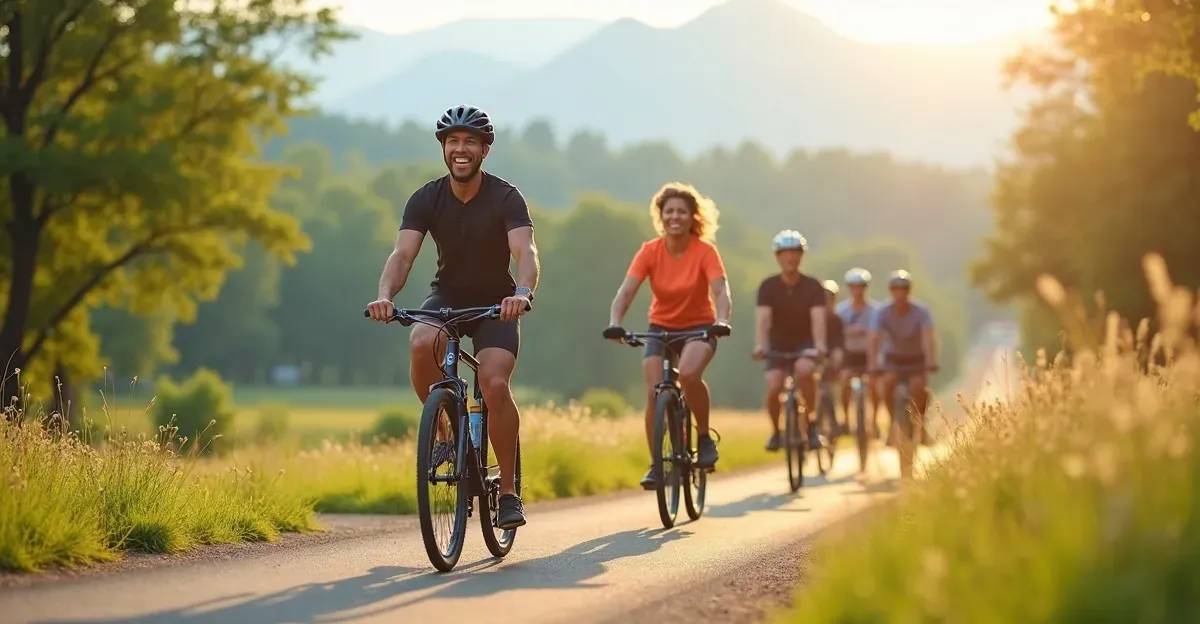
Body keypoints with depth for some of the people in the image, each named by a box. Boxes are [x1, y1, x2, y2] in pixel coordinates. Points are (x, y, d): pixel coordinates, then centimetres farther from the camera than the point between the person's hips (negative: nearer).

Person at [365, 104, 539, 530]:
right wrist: (384, 295, -44)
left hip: (496, 303, -2)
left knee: (495, 384, -24)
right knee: (421, 345, -32)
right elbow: (403, 254, -23)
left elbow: (525, 251, -32)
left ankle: (508, 490, -11)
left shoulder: (506, 198, -17)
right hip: (447, 296, 2)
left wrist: (522, 293, -54)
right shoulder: (426, 200, -11)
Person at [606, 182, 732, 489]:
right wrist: (614, 323, -39)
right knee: (654, 392, -17)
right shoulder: (650, 251, -11)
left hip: (699, 328, -2)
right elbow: (626, 291, -20)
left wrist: (721, 320, -47)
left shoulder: (705, 251, -15)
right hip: (661, 328, 2)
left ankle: (704, 437, -11)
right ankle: (656, 465, -2)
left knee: (689, 374, -34)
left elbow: (720, 291, -27)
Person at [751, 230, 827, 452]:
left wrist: (819, 345, -42)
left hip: (805, 343, -1)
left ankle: (810, 423, -16)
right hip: (779, 344, 1)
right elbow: (762, 317, -23)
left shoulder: (813, 286, -11)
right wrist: (760, 345, -41)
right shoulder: (768, 287, -10)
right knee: (773, 388, -19)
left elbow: (817, 317, -24)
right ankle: (775, 431, 7)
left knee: (804, 371, -33)